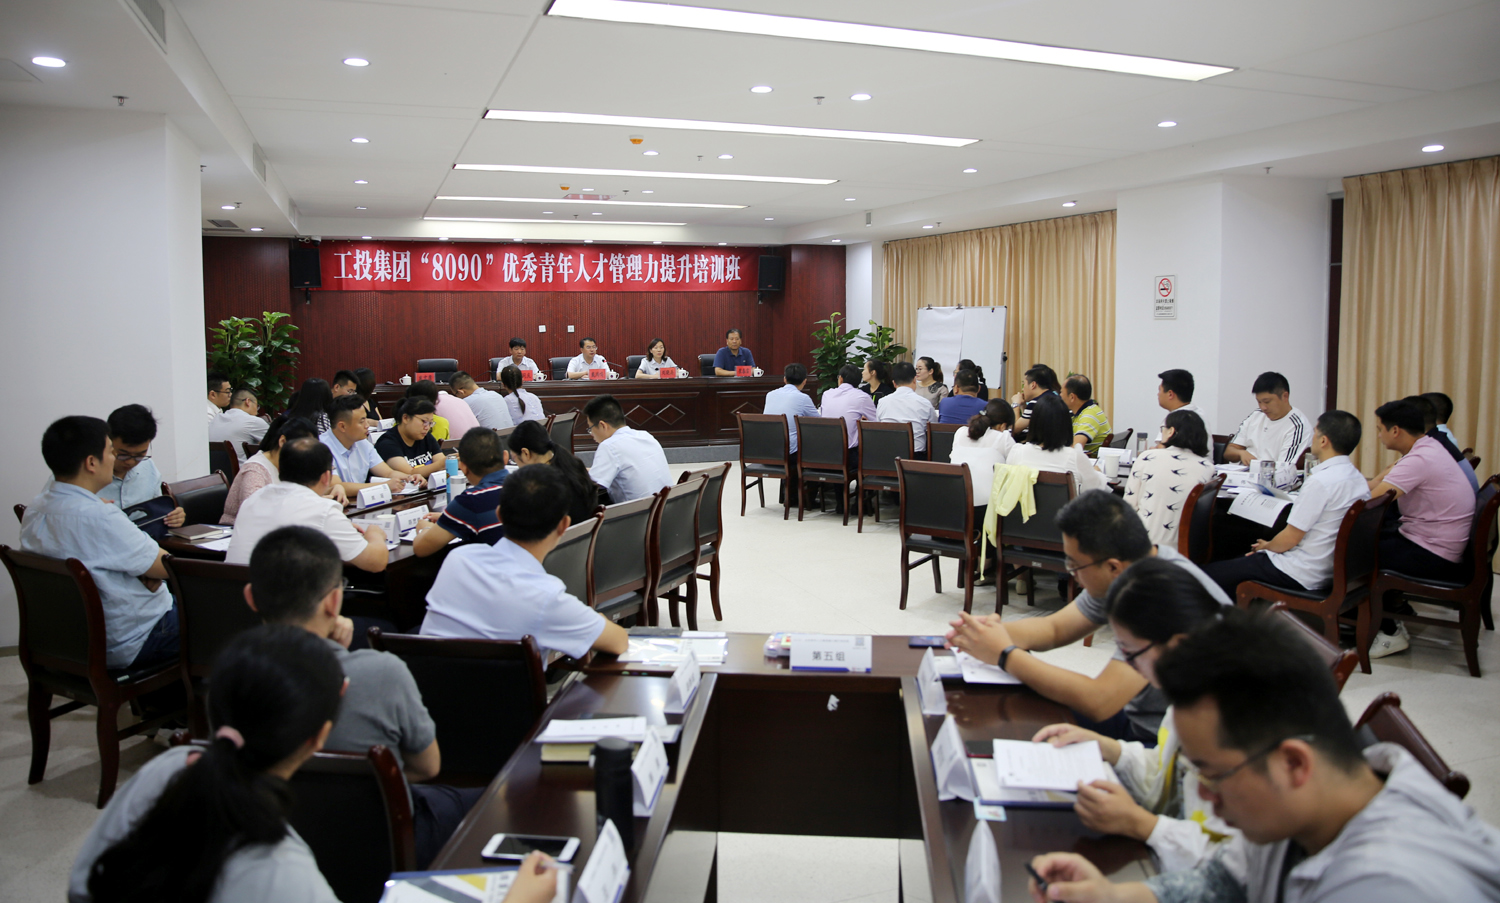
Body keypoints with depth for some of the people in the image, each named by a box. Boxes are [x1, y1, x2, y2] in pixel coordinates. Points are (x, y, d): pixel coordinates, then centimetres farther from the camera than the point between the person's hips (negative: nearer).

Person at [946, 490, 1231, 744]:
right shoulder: (1120, 574, -3)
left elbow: (1098, 702, -32)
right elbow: (1054, 628, 8)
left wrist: (1004, 654, -25)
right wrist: (995, 629, -13)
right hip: (1136, 719, 8)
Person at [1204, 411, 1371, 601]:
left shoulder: (1320, 481, -23)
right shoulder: (1358, 479, 6)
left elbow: (1290, 539, -19)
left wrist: (1267, 546, 2)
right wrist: (1270, 546, 16)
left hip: (1300, 576, -10)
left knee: (1210, 574, -6)